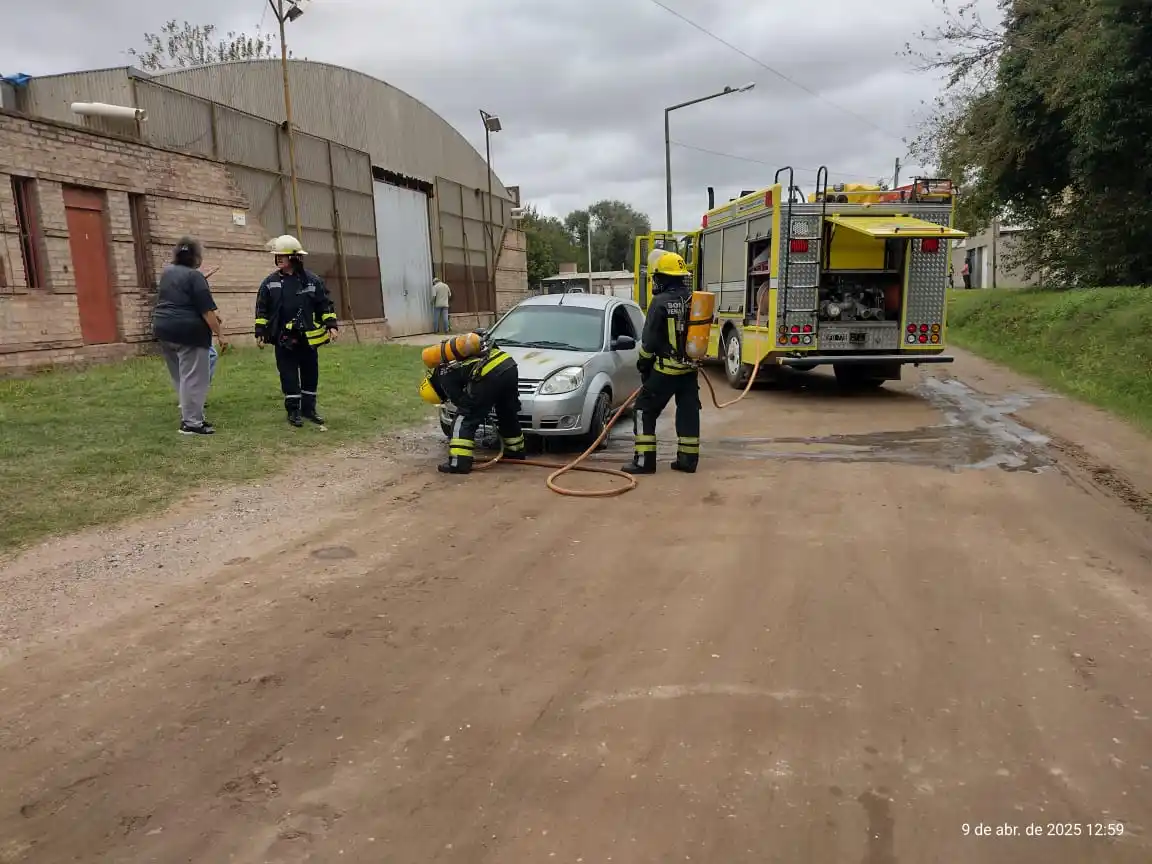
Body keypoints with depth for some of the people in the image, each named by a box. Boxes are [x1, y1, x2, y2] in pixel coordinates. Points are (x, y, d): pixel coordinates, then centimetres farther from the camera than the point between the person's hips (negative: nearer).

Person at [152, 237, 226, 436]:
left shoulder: (167, 272, 15)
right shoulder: (195, 276, -10)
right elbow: (207, 310, -15)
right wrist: (220, 334, -12)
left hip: (163, 328, 9)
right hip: (188, 331, -9)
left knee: (180, 376, 16)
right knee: (193, 378, -5)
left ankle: (190, 413, 21)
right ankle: (191, 422, -3)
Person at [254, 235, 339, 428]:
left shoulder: (312, 280, -1)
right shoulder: (270, 283, 2)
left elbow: (325, 305, 2)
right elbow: (262, 310, 5)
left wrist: (332, 325, -7)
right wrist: (260, 332, 1)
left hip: (307, 337, 1)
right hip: (283, 339, 0)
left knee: (310, 374, 9)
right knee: (289, 376, 2)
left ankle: (309, 408, 22)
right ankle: (293, 411, 12)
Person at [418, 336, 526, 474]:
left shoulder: (444, 376, 10)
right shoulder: (452, 360, 34)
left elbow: (462, 402, 10)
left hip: (489, 373, -9)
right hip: (509, 365, 9)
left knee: (465, 419, 4)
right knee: (509, 415, 27)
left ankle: (459, 463, 2)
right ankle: (516, 451, 42)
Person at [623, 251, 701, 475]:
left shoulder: (661, 302, -14)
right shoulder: (694, 300, 7)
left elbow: (649, 338, -12)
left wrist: (643, 362, 2)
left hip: (666, 368, -7)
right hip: (690, 367, 7)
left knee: (645, 410, 1)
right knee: (688, 412, 11)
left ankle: (644, 459, -1)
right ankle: (688, 459, 15)